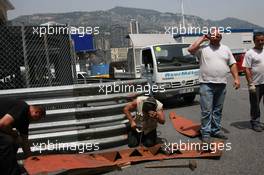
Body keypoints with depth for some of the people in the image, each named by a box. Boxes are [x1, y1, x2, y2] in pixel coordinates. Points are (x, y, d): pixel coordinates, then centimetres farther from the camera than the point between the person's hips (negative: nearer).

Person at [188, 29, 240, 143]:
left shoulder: (226, 49, 14)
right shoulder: (203, 48, 1)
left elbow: (232, 64, 13)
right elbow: (191, 49, -17)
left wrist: (236, 78, 2)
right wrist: (202, 39, -6)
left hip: (221, 84, 5)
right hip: (206, 84, -4)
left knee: (218, 110, 13)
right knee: (207, 111, -4)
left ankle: (216, 130, 25)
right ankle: (205, 133, 3)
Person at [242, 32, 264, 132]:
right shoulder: (250, 53, -6)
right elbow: (247, 69, -10)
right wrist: (250, 84, -16)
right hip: (255, 84, -5)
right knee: (255, 105, 4)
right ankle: (255, 123, 16)